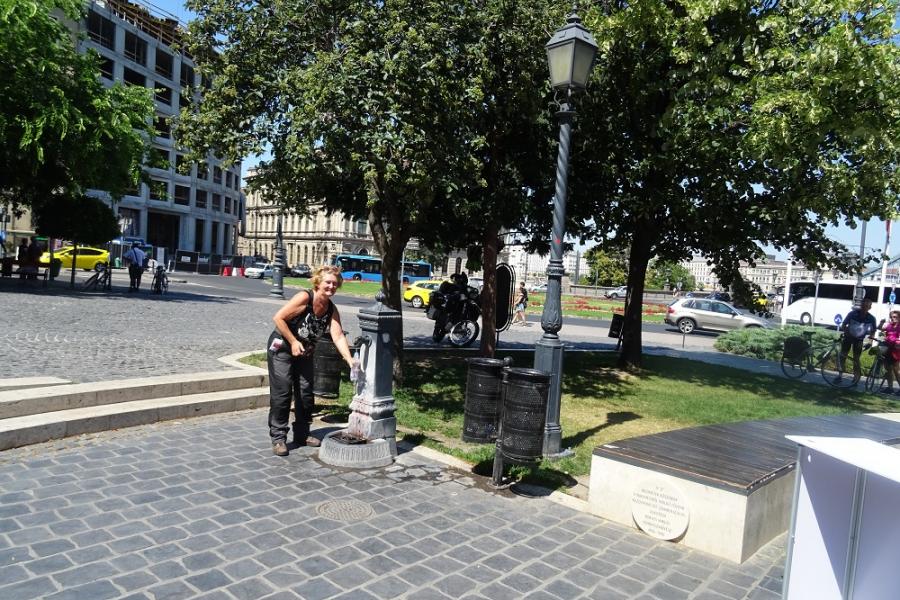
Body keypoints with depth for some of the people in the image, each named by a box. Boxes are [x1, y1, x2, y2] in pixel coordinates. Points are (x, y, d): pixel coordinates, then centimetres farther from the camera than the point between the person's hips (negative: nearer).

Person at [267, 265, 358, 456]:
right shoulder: (304, 298, -22)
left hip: (305, 353, 6)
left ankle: (302, 434, 24)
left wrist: (349, 359, -30)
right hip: (282, 348, -6)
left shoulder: (332, 309, -5)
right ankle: (278, 437, 4)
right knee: (282, 393, -6)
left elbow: (338, 336, -16)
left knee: (306, 393, 9)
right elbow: (278, 318, -21)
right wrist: (293, 342, -21)